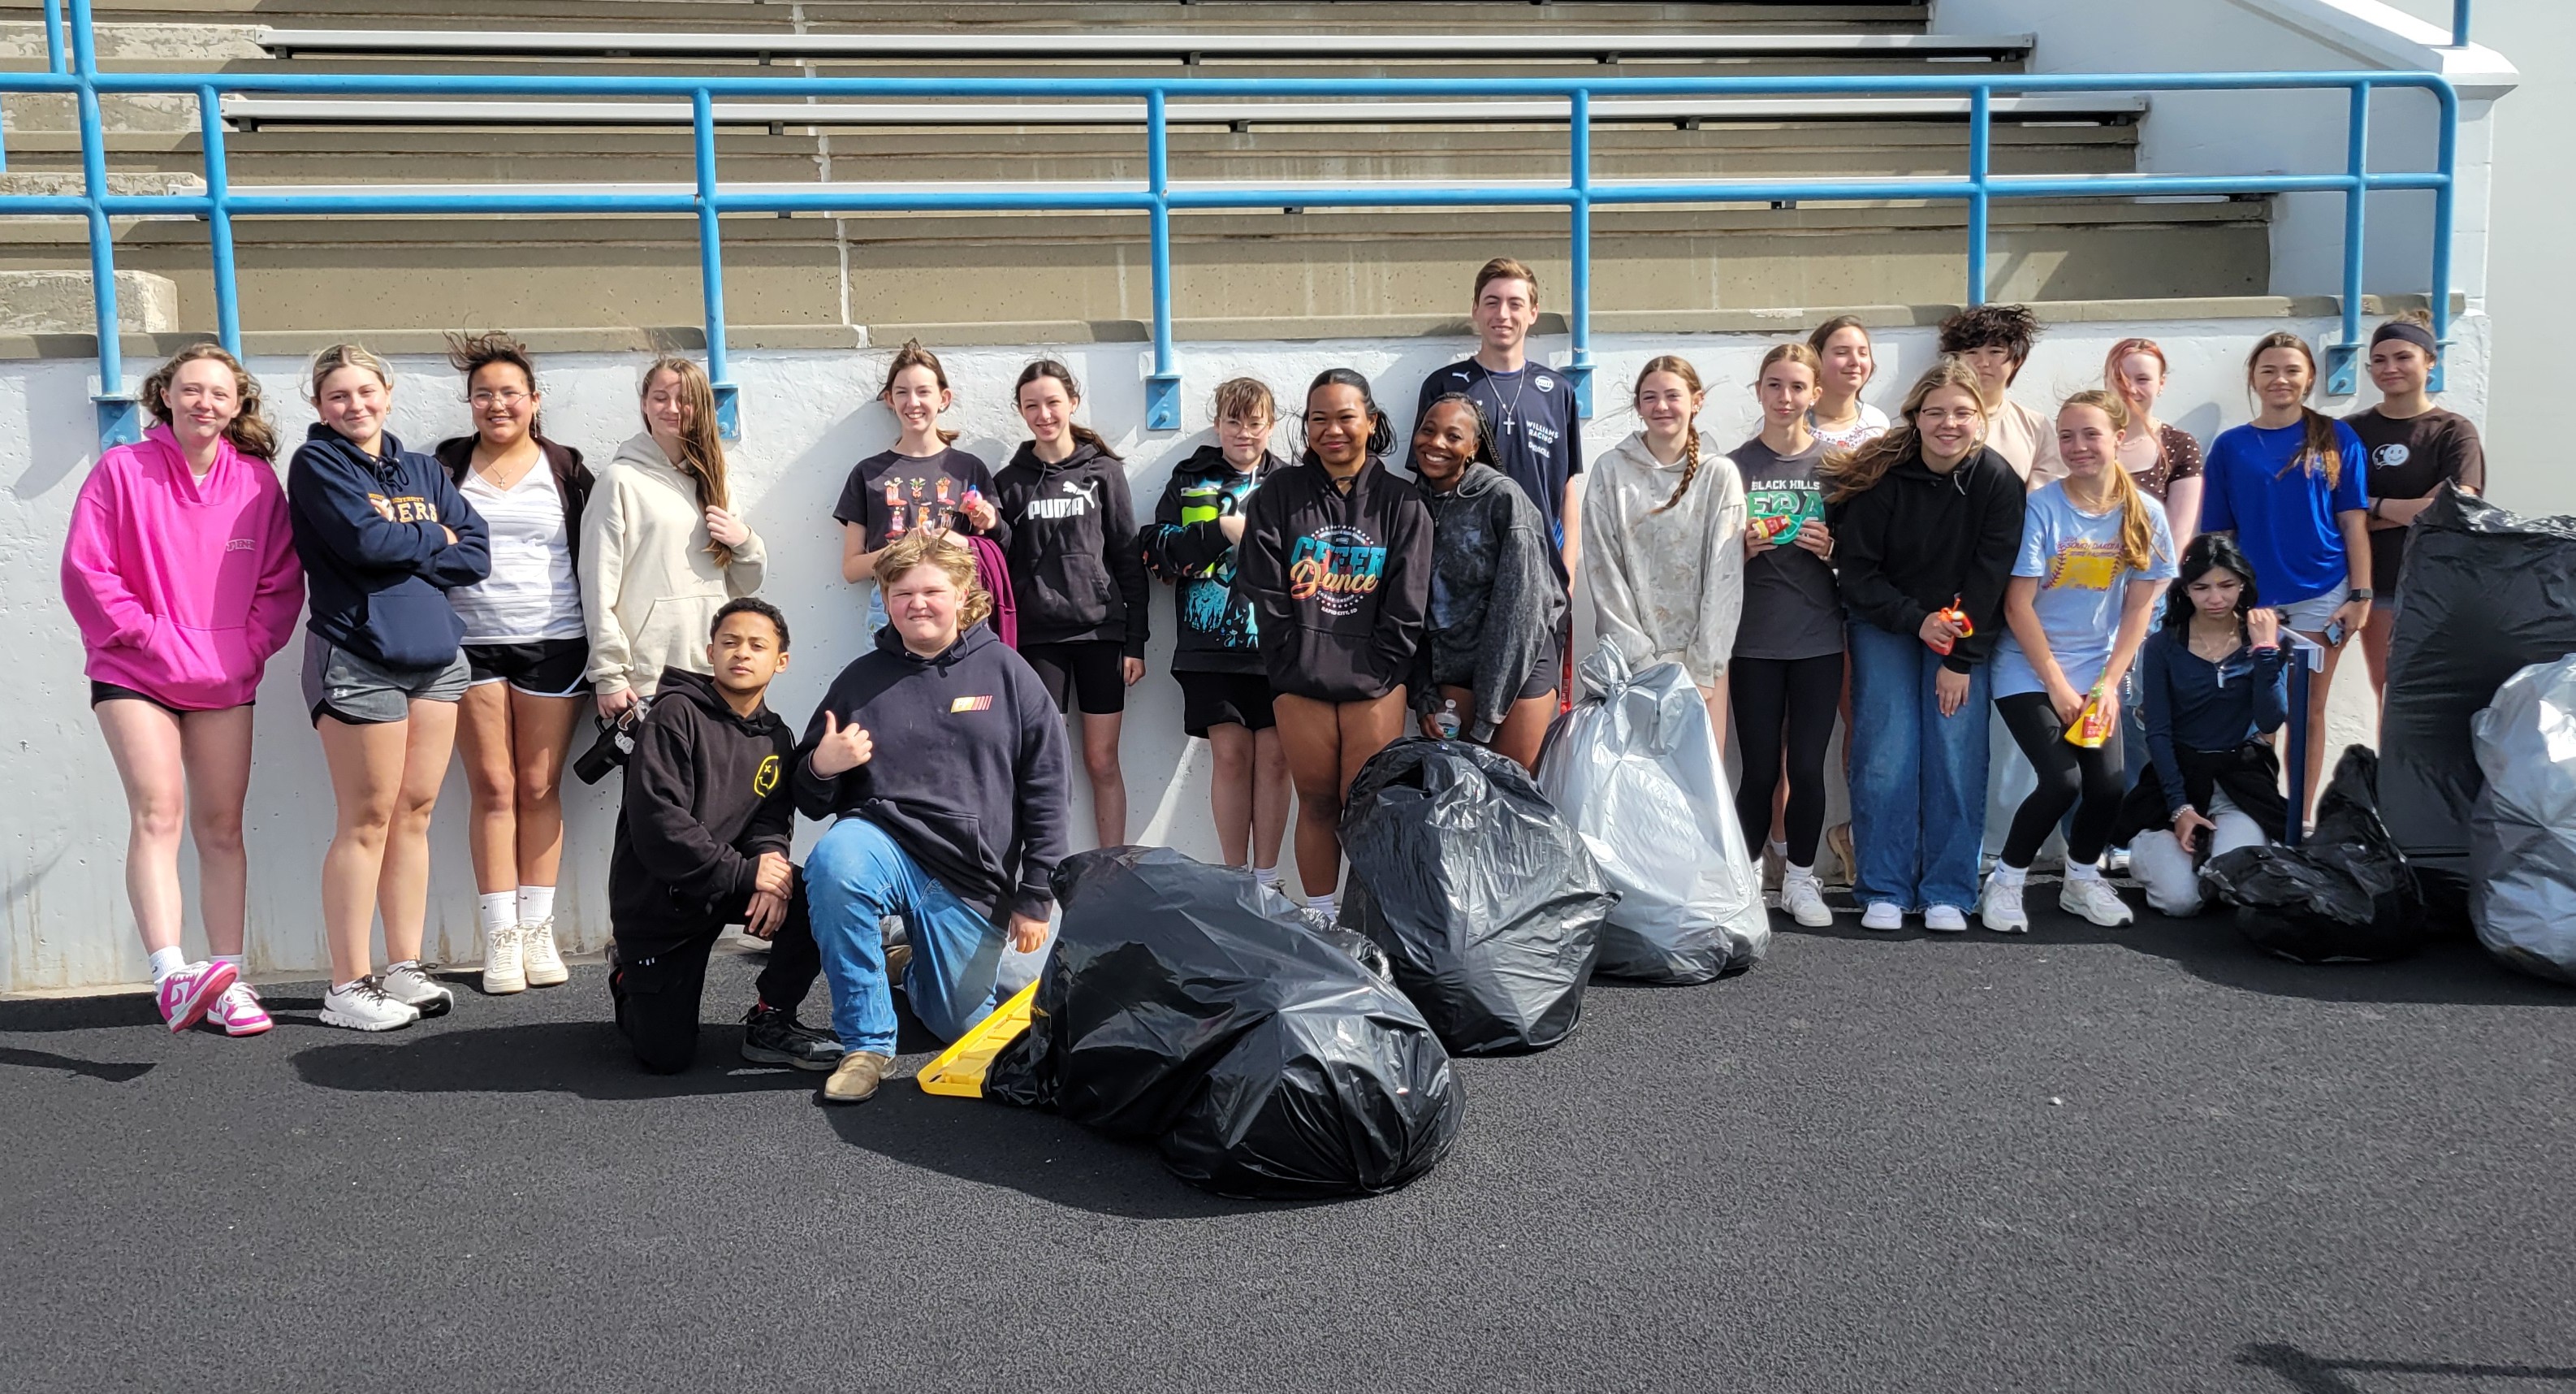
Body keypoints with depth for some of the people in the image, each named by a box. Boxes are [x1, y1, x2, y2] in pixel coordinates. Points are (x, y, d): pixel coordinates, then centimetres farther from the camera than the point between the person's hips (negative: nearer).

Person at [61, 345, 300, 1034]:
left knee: (222, 828, 6)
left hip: (225, 683, 3)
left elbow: (281, 583, 5)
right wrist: (152, 639, -11)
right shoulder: (122, 471, -3)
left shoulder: (257, 480, 3)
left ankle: (227, 981, 11)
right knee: (156, 812, -17)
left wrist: (244, 651, -6)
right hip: (135, 674, -3)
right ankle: (171, 976, -23)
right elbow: (86, 571, -5)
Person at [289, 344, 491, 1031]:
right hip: (358, 658, -5)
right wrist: (434, 541, 0)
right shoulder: (316, 464, 0)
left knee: (415, 812, 7)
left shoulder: (423, 471, 16)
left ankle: (405, 969, 16)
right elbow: (364, 539, -16)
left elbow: (476, 554, 4)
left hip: (436, 654, 5)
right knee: (369, 818, -4)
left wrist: (398, 549, -8)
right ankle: (348, 987, 4)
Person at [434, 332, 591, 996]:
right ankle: (501, 938, 5)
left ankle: (538, 930, 10)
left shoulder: (565, 468, 6)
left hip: (552, 644, 0)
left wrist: (596, 646, 3)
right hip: (471, 644, 1)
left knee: (540, 787, 3)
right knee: (492, 788, 0)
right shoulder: (448, 466, 8)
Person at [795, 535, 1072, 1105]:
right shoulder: (862, 678, 4)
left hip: (975, 880, 0)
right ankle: (867, 1042, -17)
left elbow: (1047, 793, 0)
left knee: (960, 1025, 5)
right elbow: (812, 801, 11)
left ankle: (913, 966, 43)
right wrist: (821, 769, -13)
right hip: (884, 845, 0)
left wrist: (1035, 898, -3)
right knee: (833, 862, -34)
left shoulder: (1006, 672, 0)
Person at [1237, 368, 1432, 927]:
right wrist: (1293, 664, -6)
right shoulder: (1279, 495, 6)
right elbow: (1265, 592, 1)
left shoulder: (1401, 502, 5)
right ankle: (1318, 919, 17)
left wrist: (1375, 670, -6)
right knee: (1316, 803, 8)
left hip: (1375, 683, -1)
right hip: (1301, 680, 1)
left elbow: (1406, 607, 1)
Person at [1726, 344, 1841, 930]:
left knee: (1807, 767, 2)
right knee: (1760, 770, 1)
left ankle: (1800, 878, 18)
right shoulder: (1735, 466, 2)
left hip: (1818, 637, 1)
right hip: (1754, 638, 0)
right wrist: (1745, 548, -14)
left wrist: (1832, 548, -10)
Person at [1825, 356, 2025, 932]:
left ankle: (1948, 894, 4)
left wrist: (1962, 660, -14)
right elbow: (1855, 569, -11)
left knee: (1956, 758, -7)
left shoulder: (1998, 480, -12)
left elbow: (1990, 577, -11)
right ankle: (1883, 892, 1)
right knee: (1885, 757, -8)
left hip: (1964, 630, 1)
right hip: (1884, 625, 0)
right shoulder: (1881, 478, -14)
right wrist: (1917, 622, -20)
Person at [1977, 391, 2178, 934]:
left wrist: (2109, 685, -6)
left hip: (2097, 675, 4)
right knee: (2063, 781, -17)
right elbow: (2018, 605, -12)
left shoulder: (2144, 513, -1)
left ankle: (2082, 880, 20)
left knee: (2110, 784, -8)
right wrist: (2057, 684, -12)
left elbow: (2138, 609, 2)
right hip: (2029, 671, -3)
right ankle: (2005, 882, 6)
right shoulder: (2042, 506, -12)